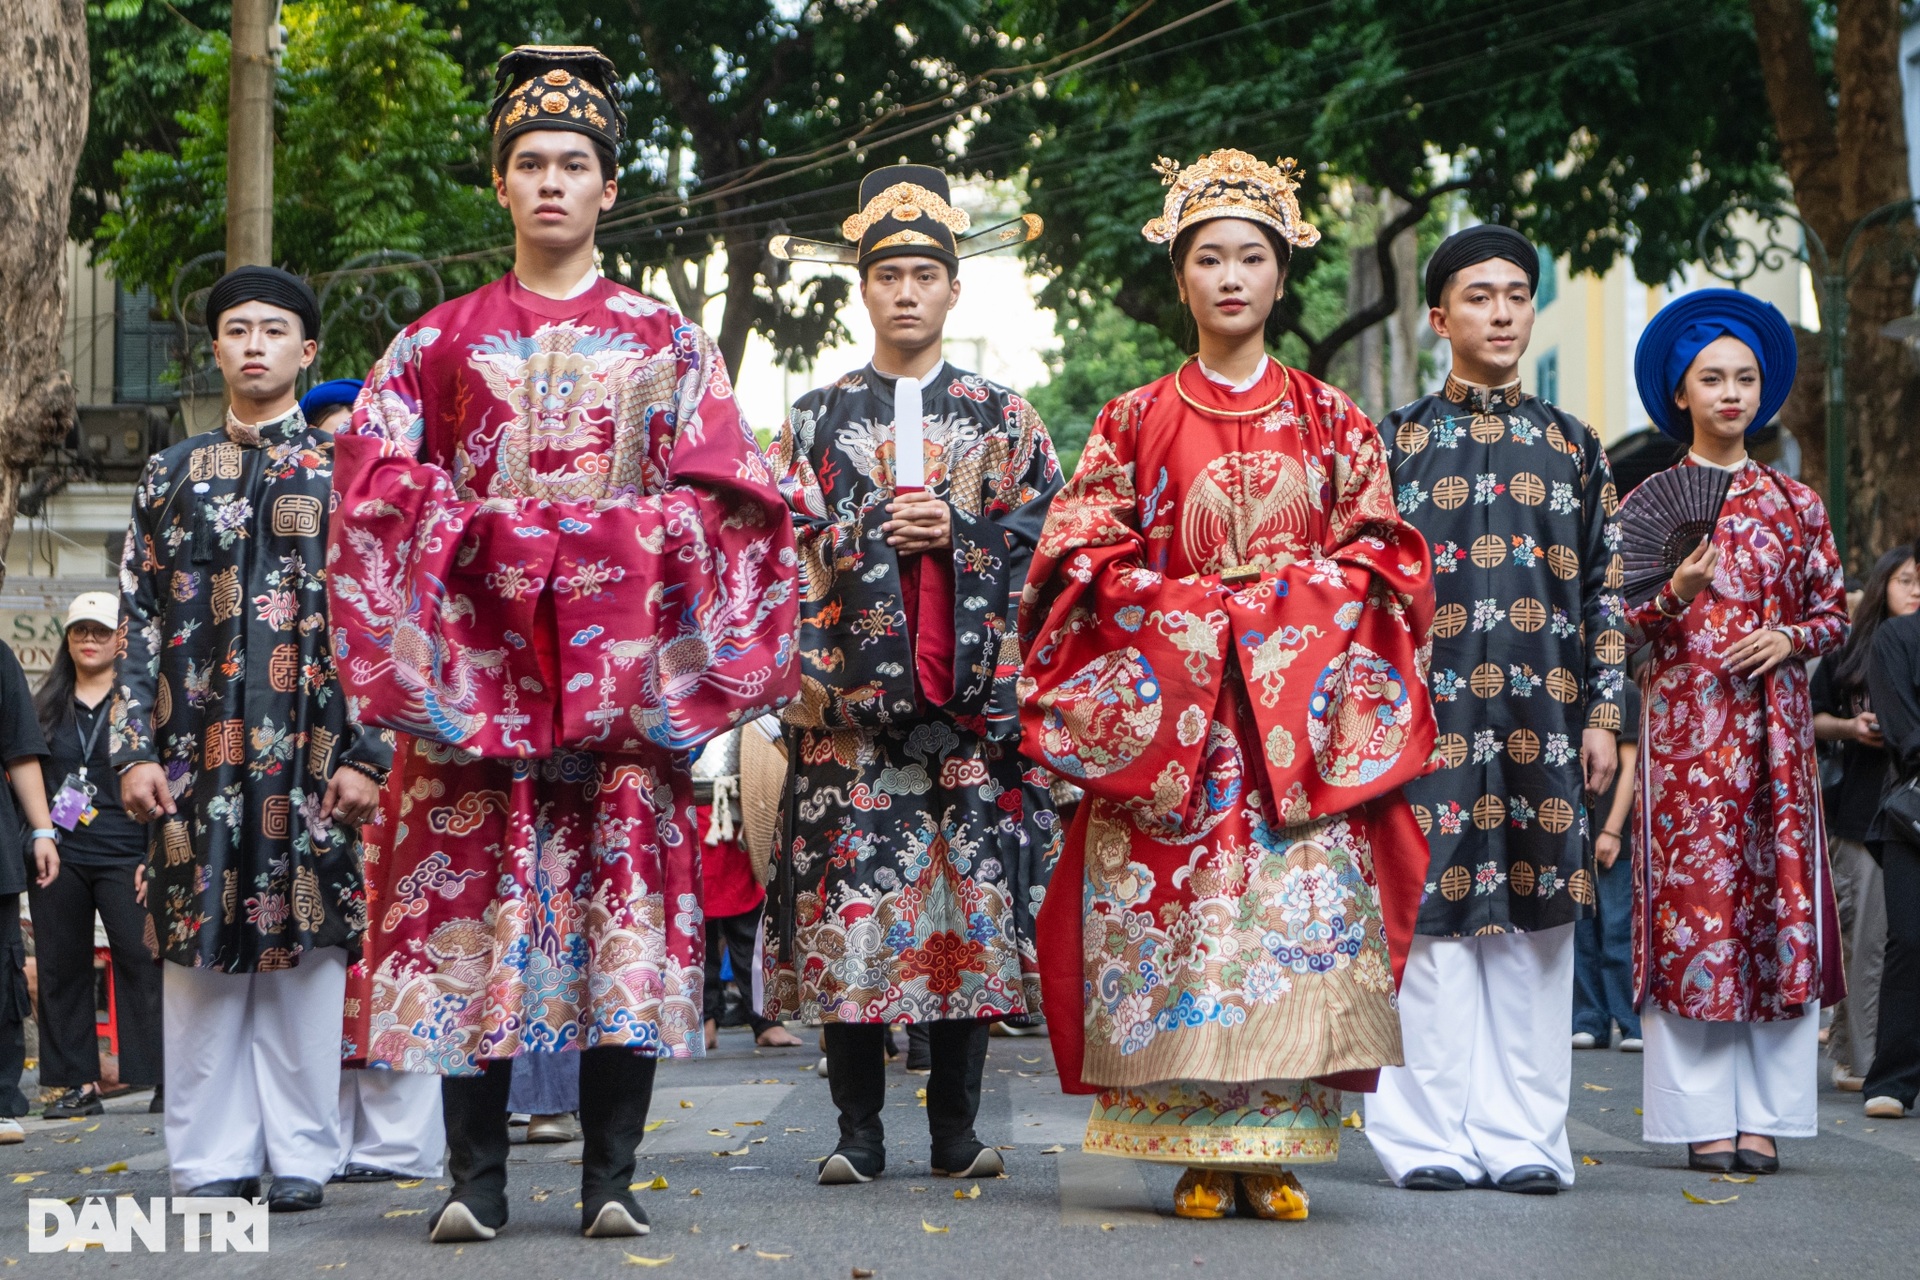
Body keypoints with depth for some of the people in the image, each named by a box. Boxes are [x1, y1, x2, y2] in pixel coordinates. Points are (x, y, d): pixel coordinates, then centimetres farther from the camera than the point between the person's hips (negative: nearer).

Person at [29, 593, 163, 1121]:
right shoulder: (48, 705, 14)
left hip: (124, 853, -4)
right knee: (62, 968, 5)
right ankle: (79, 1084, 12)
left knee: (142, 963, -7)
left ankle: (166, 1081, -3)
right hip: (57, 856, 5)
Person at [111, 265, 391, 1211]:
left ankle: (300, 1156, 6)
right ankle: (212, 1160, 8)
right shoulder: (171, 476, 15)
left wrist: (364, 754, -6)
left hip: (310, 753, -2)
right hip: (196, 754, 2)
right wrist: (135, 748, 2)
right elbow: (139, 620, 12)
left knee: (306, 952, -1)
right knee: (199, 953, 2)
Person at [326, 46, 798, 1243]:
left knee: (629, 892, -7)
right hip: (473, 656, 1)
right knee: (474, 889, -6)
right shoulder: (438, 341, 16)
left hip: (623, 664, 0)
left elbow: (722, 500, 6)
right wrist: (472, 549, -9)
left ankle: (612, 1176, -3)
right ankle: (476, 1178, -4)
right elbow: (377, 485, 5)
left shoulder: (670, 342, 15)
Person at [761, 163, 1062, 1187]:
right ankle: (859, 1131, 3)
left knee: (973, 902, -1)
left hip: (974, 696, 0)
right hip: (852, 698, 0)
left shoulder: (1005, 419, 14)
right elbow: (788, 547, 5)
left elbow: (1043, 546, 6)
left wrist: (953, 534, -8)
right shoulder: (816, 420, 15)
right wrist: (879, 532, -8)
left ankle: (955, 1129, 7)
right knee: (850, 901, -5)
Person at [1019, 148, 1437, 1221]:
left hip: (1305, 709, 1)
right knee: (1179, 922, -8)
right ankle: (1199, 1155, -3)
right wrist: (1197, 608, -8)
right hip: (1164, 707, -1)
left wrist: (1296, 595, -8)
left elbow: (1378, 556, 8)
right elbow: (1086, 559, 3)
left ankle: (1276, 1150, -3)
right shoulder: (1138, 421, 10)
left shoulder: (1331, 418, 13)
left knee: (1298, 913, -8)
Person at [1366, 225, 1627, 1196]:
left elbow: (1604, 592, 14)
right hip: (1430, 716, -2)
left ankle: (1525, 1138, 6)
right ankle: (1430, 1138, 1)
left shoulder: (1572, 446, 15)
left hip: (1543, 720, 2)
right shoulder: (1394, 440, 8)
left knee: (1535, 926, 2)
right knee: (1433, 919, -4)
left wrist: (1601, 715, 5)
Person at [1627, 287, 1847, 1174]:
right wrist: (1674, 595, -17)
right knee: (1690, 903, -6)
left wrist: (1790, 639, -6)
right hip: (1684, 726, -2)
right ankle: (1702, 1115, 0)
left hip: (1773, 727, 3)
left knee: (1778, 907, -1)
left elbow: (1835, 613, 13)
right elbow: (1618, 625, 1)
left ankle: (1761, 1115, 5)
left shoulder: (1795, 504, 12)